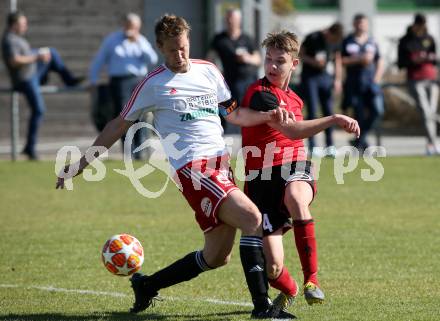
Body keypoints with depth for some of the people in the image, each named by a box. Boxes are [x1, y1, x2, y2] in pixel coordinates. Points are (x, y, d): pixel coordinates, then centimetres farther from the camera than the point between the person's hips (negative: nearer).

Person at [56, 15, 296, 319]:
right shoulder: (153, 85, 0)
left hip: (221, 163, 7)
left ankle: (147, 285, 24)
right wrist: (81, 164, 8)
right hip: (192, 167, -7)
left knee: (217, 256, 6)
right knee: (252, 218, -25)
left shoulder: (209, 71, 14)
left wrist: (269, 116, 7)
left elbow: (234, 113, 25)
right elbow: (119, 125, 8)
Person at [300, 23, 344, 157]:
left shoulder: (336, 42, 1)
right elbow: (300, 54, -5)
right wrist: (313, 61, -21)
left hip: (326, 77, 4)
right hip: (310, 77, -4)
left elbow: (337, 59, 12)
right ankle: (312, 145, -4)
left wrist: (338, 79, 4)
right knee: (312, 111, -8)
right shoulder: (313, 38, -13)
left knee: (329, 111, 2)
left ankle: (330, 145, 10)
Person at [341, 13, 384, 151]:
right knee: (359, 114, -2)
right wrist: (359, 59, -14)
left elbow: (380, 62, 16)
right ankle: (361, 143, 13)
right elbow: (342, 61, -5)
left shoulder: (372, 42, 12)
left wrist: (377, 79, 3)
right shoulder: (348, 42, 3)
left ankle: (360, 139, 3)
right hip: (354, 83, -2)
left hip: (371, 82, 2)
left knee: (377, 111, -12)